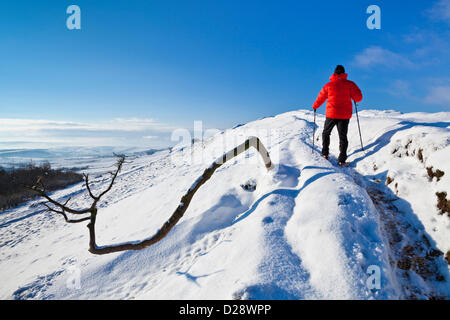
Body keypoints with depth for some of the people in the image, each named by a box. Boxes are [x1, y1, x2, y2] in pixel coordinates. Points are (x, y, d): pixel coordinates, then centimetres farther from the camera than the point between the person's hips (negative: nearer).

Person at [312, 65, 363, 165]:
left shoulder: (328, 85, 1)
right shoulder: (350, 84, -2)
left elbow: (321, 98, 12)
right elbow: (358, 98, -4)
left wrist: (315, 107, 28)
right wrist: (352, 97, 18)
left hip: (331, 114, 0)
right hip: (345, 115, 0)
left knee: (326, 133, 20)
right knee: (343, 136, 6)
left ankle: (325, 153, 13)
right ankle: (342, 159, -1)